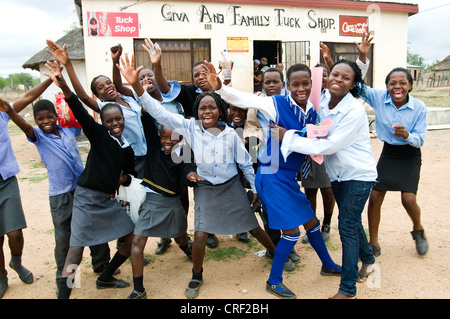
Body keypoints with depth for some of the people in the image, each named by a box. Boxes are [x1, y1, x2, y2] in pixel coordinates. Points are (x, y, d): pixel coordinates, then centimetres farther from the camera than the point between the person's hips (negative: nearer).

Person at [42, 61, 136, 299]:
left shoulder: (128, 149, 8)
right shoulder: (98, 135, -7)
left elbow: (131, 173, 21)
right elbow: (80, 112, -23)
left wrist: (124, 178, -3)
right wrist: (63, 86, -38)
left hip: (109, 199, 6)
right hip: (87, 197, -6)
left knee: (132, 238, 9)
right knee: (77, 246, -8)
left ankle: (105, 278, 28)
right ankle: (63, 293, 3)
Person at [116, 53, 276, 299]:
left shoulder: (230, 134, -10)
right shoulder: (190, 128, -10)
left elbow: (245, 163, 1)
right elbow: (158, 112, -17)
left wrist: (256, 189, 6)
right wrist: (136, 84, -28)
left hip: (232, 187, 1)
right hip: (206, 189, 0)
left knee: (254, 228, 11)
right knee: (200, 236, -8)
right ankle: (196, 277, 20)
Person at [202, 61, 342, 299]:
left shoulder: (312, 112, 4)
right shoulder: (277, 104, -15)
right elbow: (241, 99, -24)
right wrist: (219, 87, -40)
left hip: (290, 177, 8)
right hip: (273, 176, -7)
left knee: (312, 222, 20)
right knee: (292, 230, -3)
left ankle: (328, 266, 45)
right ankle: (273, 281, 19)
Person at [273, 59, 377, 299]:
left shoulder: (355, 111, -23)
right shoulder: (322, 107, -2)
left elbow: (330, 145, -27)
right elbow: (318, 138, 4)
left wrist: (288, 137, -27)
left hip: (358, 175, -6)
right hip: (338, 174, 7)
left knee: (347, 225, -4)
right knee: (351, 222, 20)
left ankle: (348, 289, 9)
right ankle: (367, 260, 46)